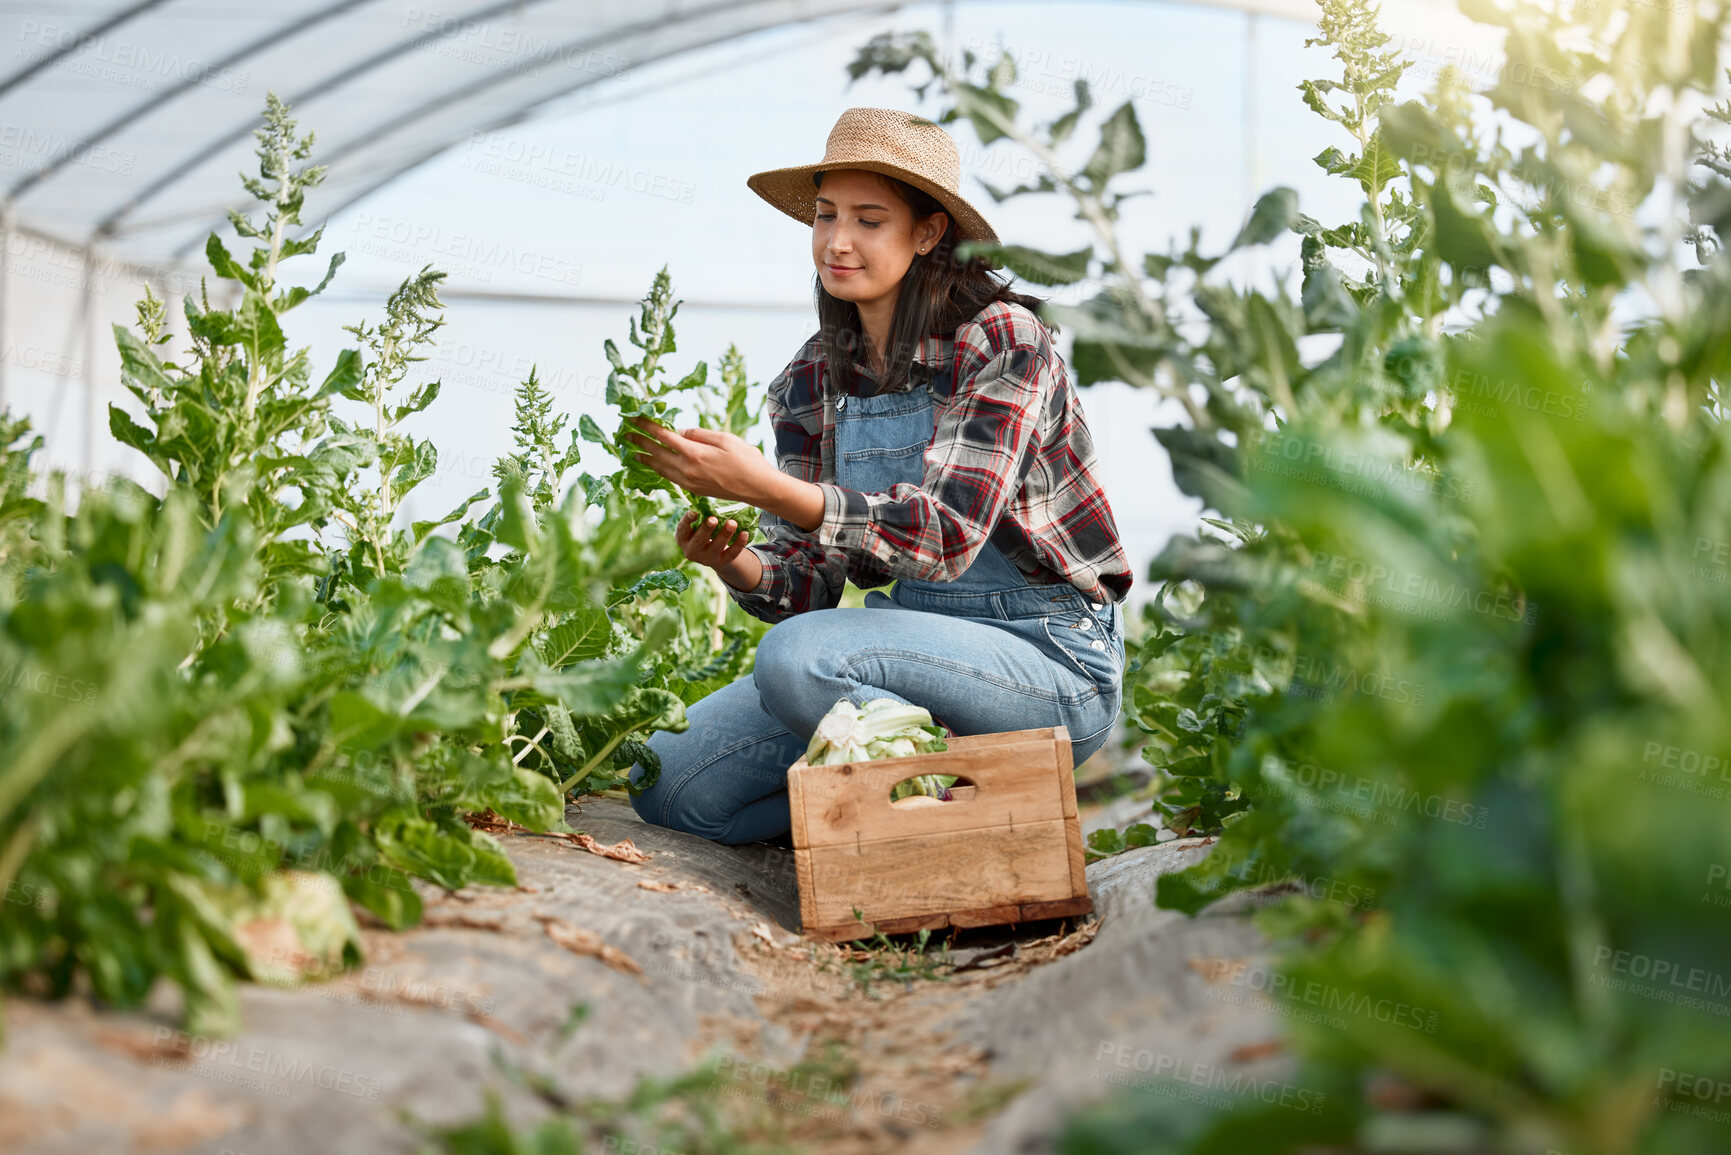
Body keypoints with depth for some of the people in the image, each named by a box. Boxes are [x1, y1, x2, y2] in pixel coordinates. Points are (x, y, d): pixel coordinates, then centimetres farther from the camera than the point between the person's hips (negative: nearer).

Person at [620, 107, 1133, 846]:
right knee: (666, 779, -6)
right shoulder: (808, 386, 5)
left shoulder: (1004, 344, -13)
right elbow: (807, 581, 2)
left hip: (1053, 660, -6)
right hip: (918, 642, 7)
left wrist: (766, 487, -34)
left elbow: (946, 536, -25)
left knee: (797, 656, -31)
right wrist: (735, 563, -21)